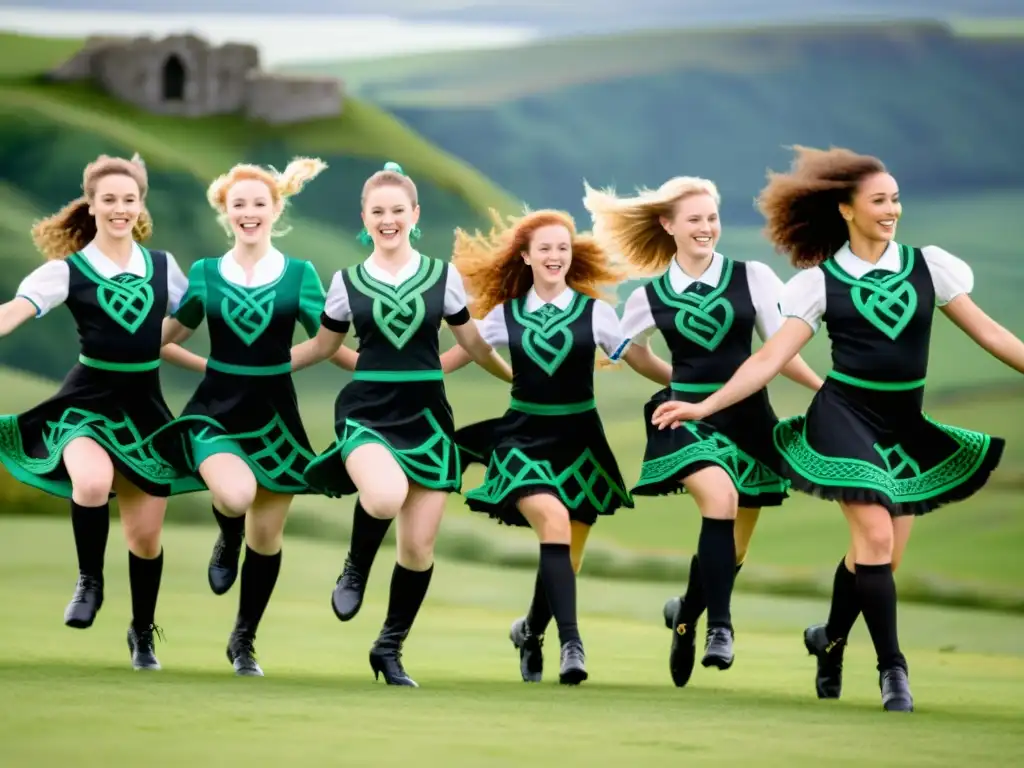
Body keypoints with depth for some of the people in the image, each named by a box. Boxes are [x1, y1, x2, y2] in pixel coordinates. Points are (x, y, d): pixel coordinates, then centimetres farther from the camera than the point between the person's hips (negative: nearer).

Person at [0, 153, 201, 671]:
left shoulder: (162, 266, 6)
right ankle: (90, 581, -9)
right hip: (88, 401, -3)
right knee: (93, 483, -35)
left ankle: (142, 632, 31)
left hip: (144, 407, 3)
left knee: (146, 536, 7)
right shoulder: (68, 270, -5)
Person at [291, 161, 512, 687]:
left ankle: (390, 648, 20)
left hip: (426, 416, 2)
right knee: (387, 499, -35)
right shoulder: (348, 282, 3)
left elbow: (474, 345, 15)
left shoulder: (442, 276, 4)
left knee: (419, 547, 2)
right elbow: (323, 346, 15)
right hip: (368, 411, -2)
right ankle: (359, 560, 0)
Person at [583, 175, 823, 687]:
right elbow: (615, 355, 16)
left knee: (732, 550, 8)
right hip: (688, 416, -2)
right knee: (720, 496, -32)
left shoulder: (753, 277, 1)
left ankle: (687, 613, 39)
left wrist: (826, 389, -7)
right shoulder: (650, 296, 3)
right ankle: (719, 625, -26)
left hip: (747, 418, 2)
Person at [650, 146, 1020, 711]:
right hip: (845, 416, -3)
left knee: (881, 556, 4)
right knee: (875, 539, -17)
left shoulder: (928, 266, 3)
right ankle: (891, 666, -6)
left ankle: (830, 639, 32)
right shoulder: (820, 281, -3)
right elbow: (770, 359, -5)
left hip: (906, 426, 3)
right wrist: (705, 406, -13)